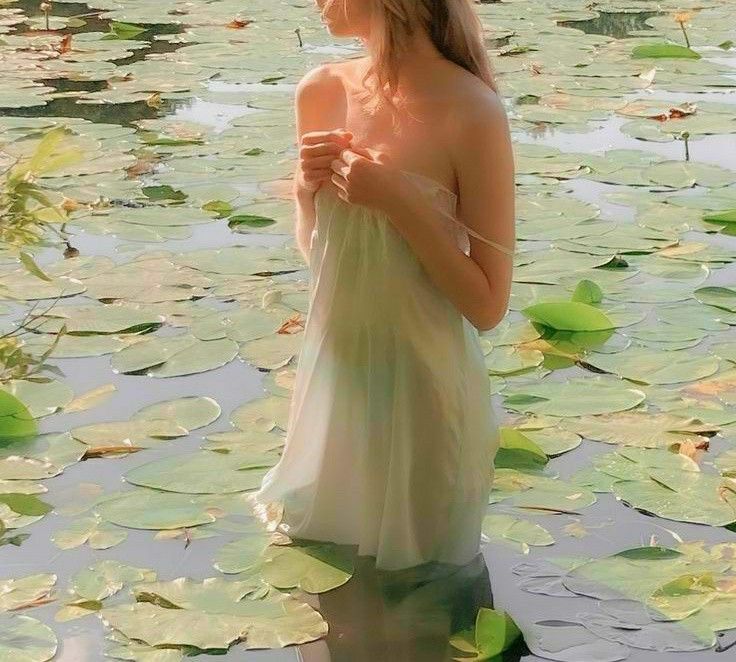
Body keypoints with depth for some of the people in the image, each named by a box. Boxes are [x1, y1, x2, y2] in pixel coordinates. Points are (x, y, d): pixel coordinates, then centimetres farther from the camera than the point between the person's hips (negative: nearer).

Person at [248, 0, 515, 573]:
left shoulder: (471, 115, -22)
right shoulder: (321, 93, -5)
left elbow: (488, 306, -17)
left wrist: (400, 202, -25)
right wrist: (307, 189, -11)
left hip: (422, 383, -5)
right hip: (334, 368, 5)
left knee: (412, 570, 16)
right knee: (330, 554, 24)